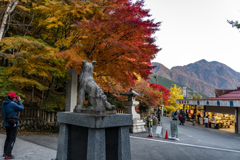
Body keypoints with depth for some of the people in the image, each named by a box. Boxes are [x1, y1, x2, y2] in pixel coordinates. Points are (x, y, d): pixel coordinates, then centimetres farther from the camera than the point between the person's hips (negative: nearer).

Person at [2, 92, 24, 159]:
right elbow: (21, 108, -10)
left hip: (7, 124, 8)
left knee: (8, 138, 20)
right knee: (12, 139, -1)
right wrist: (19, 101, 0)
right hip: (13, 124, -8)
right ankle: (8, 155, 0)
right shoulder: (12, 104, -20)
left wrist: (16, 101, 9)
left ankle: (5, 152, 28)